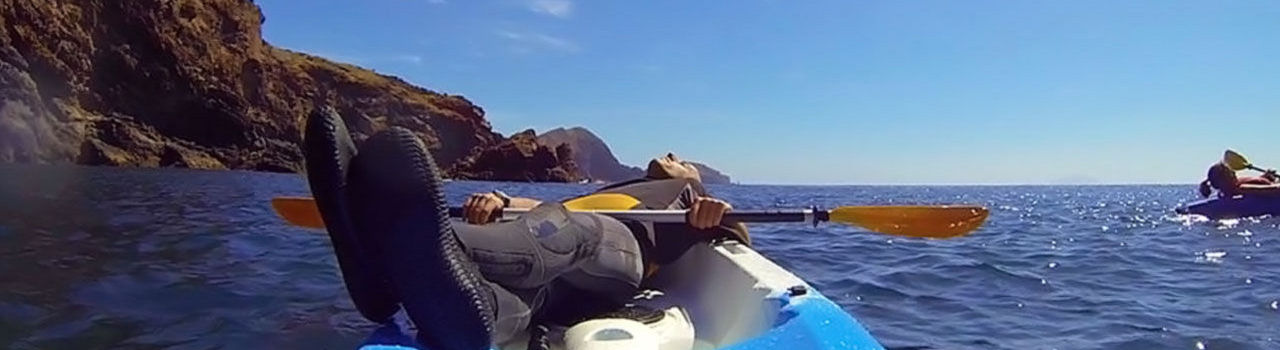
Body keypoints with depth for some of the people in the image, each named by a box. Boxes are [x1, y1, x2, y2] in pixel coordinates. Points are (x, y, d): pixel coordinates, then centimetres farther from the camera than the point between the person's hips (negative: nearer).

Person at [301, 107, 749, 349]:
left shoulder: (691, 193, 36)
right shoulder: (602, 193, 46)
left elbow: (738, 237, 14)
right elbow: (543, 207, 24)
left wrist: (711, 218, -11)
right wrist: (501, 201, 2)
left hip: (620, 249, -4)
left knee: (570, 227, -37)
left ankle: (441, 251, -65)